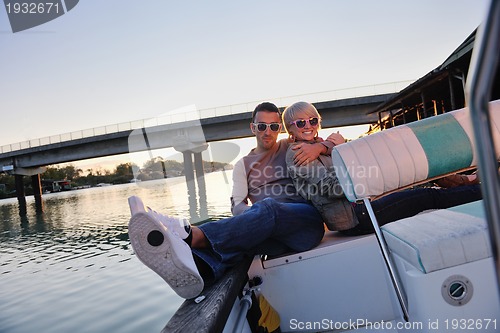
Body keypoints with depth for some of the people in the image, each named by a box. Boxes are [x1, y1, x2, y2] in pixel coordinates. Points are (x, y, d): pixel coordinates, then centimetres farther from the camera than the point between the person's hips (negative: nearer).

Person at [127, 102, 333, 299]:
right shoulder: (243, 165, 22)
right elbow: (237, 205, 10)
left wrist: (319, 146, -9)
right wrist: (253, 216, -14)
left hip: (306, 219, -2)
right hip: (273, 231, 2)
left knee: (268, 207, -36)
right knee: (233, 237, -32)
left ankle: (192, 236, -53)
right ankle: (192, 268, -65)